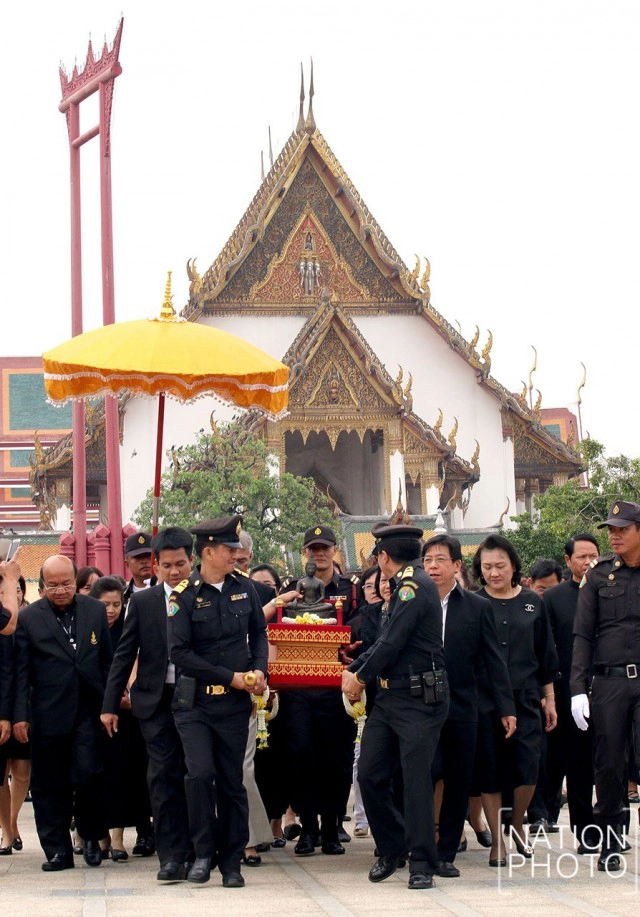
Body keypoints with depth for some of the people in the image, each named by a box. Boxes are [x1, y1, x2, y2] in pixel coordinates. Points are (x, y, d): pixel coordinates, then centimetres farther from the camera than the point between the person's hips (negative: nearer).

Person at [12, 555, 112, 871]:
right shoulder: (29, 618, 1)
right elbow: (21, 671, 0)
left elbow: (108, 660, 11)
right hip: (48, 713, 0)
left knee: (88, 775, -9)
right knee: (49, 785, 4)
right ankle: (58, 850, 12)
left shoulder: (95, 610, 7)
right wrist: (20, 715, -5)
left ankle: (91, 835, 14)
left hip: (88, 711, 0)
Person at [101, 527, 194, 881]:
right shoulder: (142, 602, 4)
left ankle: (193, 849, 18)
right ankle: (171, 856, -4)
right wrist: (110, 704, 2)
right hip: (157, 701, 0)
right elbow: (124, 654, 5)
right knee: (163, 776, -5)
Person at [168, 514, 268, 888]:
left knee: (232, 781, 5)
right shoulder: (184, 595, -8)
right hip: (195, 701, -3)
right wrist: (230, 677, -13)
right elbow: (180, 653, -12)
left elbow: (259, 633, 17)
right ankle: (204, 852, 1)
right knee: (201, 773, -16)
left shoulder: (244, 589, 4)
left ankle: (231, 861, 14)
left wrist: (259, 670, -2)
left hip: (236, 703, 3)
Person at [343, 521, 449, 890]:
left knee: (417, 780, -4)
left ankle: (423, 865, 3)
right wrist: (354, 669, 9)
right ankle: (392, 848, 22)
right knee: (371, 775, 7)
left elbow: (392, 642, -17)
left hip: (419, 699, -9)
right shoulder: (405, 585, 15)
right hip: (390, 695, 9)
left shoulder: (415, 585, -14)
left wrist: (361, 677, -3)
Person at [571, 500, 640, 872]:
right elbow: (583, 635, 5)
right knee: (609, 765, 4)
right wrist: (578, 688, -2)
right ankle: (610, 845, 13)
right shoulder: (599, 575, 7)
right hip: (608, 682, 1)